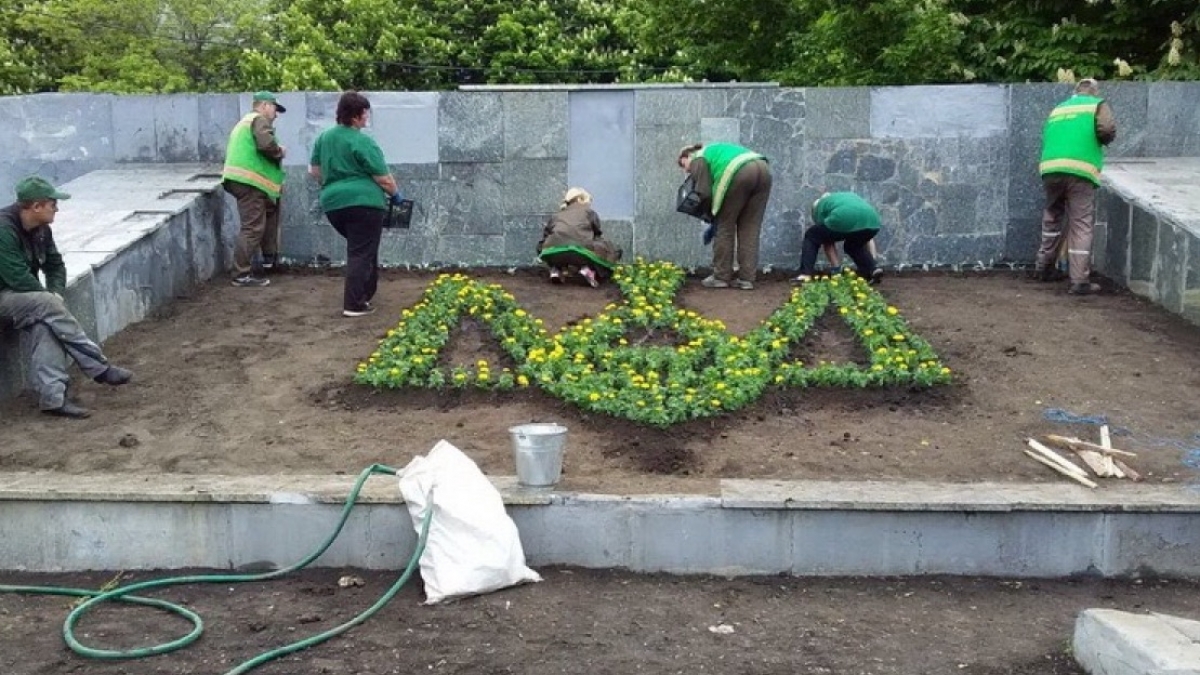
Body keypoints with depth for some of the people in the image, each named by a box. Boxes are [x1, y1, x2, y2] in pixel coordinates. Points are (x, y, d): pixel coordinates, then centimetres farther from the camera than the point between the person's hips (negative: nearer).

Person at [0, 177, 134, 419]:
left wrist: (56, 294, -6)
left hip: (26, 297, 7)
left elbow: (55, 265, 14)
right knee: (48, 306, -31)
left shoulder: (41, 229, 3)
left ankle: (52, 397, -34)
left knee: (44, 322, -26)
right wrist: (50, 298, -15)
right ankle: (98, 367, -24)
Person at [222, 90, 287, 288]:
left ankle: (270, 257, 24)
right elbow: (266, 144, -23)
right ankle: (242, 275, -8)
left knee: (271, 207, 26)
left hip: (240, 179, 11)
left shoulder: (245, 121, 28)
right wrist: (280, 152, -3)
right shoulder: (260, 120, -4)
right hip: (249, 181, -11)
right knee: (253, 228, -9)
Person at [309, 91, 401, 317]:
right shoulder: (362, 142, -10)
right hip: (363, 203, -8)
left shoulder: (324, 137, 12)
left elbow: (315, 171, 21)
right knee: (362, 254, -2)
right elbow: (384, 178, -8)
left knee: (358, 248, 23)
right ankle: (354, 305, -3)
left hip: (333, 203, 8)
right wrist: (395, 194, 9)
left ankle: (363, 294, 28)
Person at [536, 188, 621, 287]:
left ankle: (556, 269, 13)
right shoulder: (589, 212, 26)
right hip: (580, 252, -3)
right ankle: (589, 269, -3)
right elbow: (598, 235, 33)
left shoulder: (555, 216, 30)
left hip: (553, 253, 3)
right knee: (613, 252, 20)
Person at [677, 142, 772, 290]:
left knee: (725, 226, 7)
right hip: (763, 169, 8)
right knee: (750, 228, 11)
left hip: (741, 172, -7)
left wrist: (711, 214, 23)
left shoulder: (698, 160, 15)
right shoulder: (712, 151, 39)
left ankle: (721, 277, 12)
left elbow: (705, 193, 5)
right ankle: (746, 278, 7)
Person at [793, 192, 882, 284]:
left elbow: (827, 238, 21)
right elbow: (867, 237, 37)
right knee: (853, 244, 34)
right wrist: (873, 261, 36)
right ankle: (873, 270, 15)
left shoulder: (820, 205, 27)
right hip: (871, 221, 5)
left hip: (843, 221, -5)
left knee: (811, 236, 19)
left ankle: (805, 275, 7)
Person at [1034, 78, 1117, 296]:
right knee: (1081, 225, -2)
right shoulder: (1098, 105, 13)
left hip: (1049, 168, 5)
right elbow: (1107, 129, -5)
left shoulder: (1057, 109, 27)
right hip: (1080, 170, -4)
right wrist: (1104, 139, 16)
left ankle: (1044, 268, 31)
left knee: (1052, 218, 23)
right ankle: (1079, 281, -4)